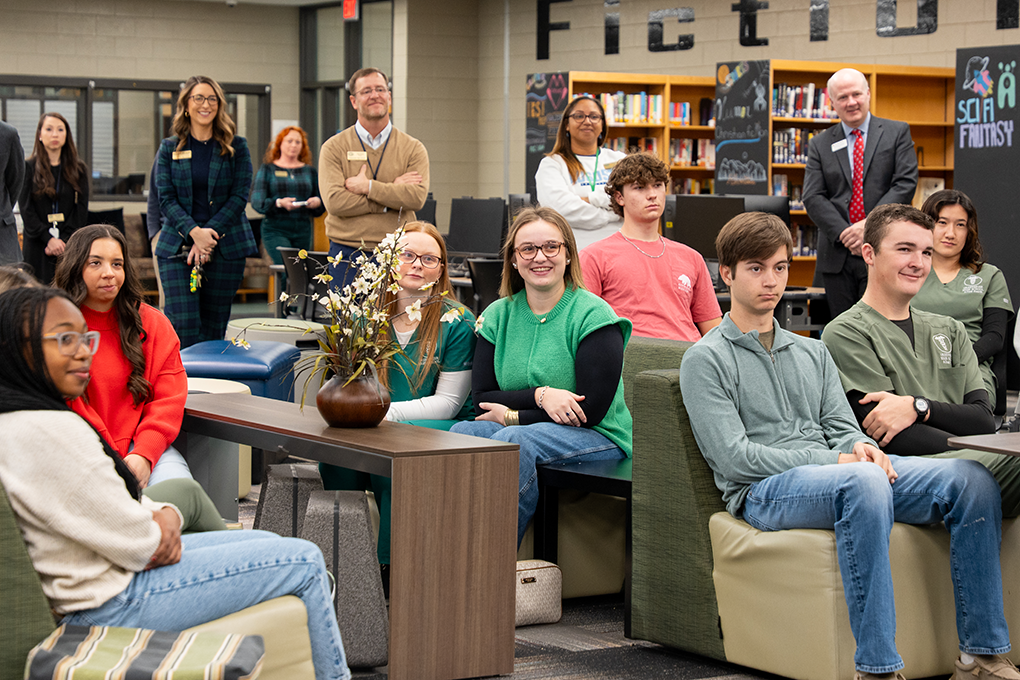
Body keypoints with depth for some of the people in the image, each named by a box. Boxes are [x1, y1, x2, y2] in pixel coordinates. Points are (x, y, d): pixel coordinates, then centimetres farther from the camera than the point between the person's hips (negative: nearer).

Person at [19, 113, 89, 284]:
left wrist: (65, 240, -8)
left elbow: (81, 210, 6)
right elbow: (26, 209, -1)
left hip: (70, 244, 1)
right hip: (37, 247, -1)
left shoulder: (78, 170, 11)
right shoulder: (28, 168, 6)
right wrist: (48, 239, -13)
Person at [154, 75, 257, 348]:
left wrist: (209, 234, -13)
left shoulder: (236, 147, 7)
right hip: (177, 246, 0)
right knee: (184, 328, -11)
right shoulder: (169, 149, 9)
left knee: (214, 330, 2)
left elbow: (239, 197, -1)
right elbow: (166, 198, 1)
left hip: (225, 249, 0)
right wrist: (194, 232, -15)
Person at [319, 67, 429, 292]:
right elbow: (335, 201, -12)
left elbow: (417, 197, -10)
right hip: (348, 254, -1)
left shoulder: (413, 148, 7)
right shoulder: (334, 147, 4)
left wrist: (367, 186, -11)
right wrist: (392, 192, -10)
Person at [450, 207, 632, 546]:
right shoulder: (498, 315, 10)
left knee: (513, 439, -33)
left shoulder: (593, 315, -7)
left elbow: (591, 410, -13)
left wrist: (511, 416, -10)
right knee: (463, 432, -25)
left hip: (599, 439, -5)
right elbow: (481, 398, 2)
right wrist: (540, 396, -16)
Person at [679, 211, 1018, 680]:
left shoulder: (812, 352, 27)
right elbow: (734, 458, -6)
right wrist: (830, 460, -12)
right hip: (763, 492, -6)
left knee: (970, 478, -18)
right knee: (863, 481, -40)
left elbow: (841, 427, 17)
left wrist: (860, 447, -9)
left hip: (838, 475, 6)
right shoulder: (706, 359, 5)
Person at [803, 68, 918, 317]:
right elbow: (813, 198, 3)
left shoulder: (897, 133, 7)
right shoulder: (820, 145, 11)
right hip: (837, 255, 2)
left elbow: (905, 184, -4)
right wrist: (844, 234, -13)